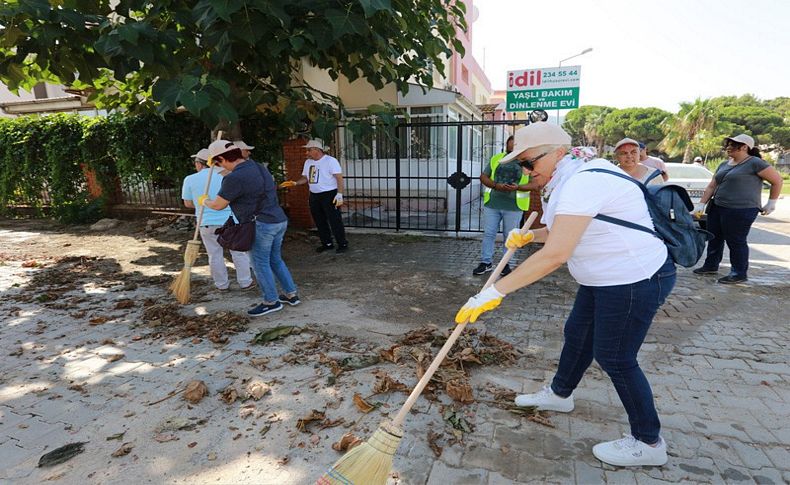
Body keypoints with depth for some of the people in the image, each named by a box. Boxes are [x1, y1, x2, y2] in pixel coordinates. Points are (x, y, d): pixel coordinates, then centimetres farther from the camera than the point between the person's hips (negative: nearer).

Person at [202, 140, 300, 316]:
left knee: (260, 264, 6)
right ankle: (291, 294, 26)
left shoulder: (234, 178, -16)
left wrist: (205, 201, 16)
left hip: (261, 225, -9)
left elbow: (218, 205, -7)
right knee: (275, 260, 19)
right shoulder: (259, 167, 11)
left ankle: (271, 302, 16)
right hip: (280, 220, 9)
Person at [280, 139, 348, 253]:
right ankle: (327, 243, 24)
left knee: (335, 221, -5)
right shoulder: (308, 162, 13)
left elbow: (339, 178, -14)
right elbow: (305, 178, 19)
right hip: (314, 196, 8)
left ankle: (342, 244, 6)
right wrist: (295, 183, -1)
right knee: (319, 221, 12)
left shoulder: (330, 160, -10)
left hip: (329, 194, -7)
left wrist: (339, 194, -22)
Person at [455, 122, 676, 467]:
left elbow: (555, 255, -37)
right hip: (604, 278, 10)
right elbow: (566, 231, 18)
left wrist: (495, 291, -37)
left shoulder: (583, 183, -28)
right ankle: (559, 394, 45)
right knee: (577, 333, 22)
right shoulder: (574, 177, 5)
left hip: (634, 281, -10)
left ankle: (648, 443, 25)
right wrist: (530, 235, 1)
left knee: (614, 358, 3)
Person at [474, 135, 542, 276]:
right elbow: (483, 177, 7)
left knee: (510, 236, 8)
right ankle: (486, 262, 15)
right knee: (488, 234, 5)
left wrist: (518, 187, -20)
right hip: (492, 204, 2)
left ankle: (506, 263, 21)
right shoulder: (496, 158, 8)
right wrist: (495, 185, -13)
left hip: (514, 206, -1)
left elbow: (534, 184, -1)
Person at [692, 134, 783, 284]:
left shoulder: (755, 163, -9)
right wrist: (701, 204, 9)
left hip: (741, 211, -8)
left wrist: (771, 203, -2)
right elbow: (711, 186, 15)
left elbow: (777, 180, -5)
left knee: (736, 242, -1)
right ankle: (711, 266, 28)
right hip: (717, 208, 8)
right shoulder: (723, 165, 13)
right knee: (714, 238, 14)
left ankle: (740, 274, 12)